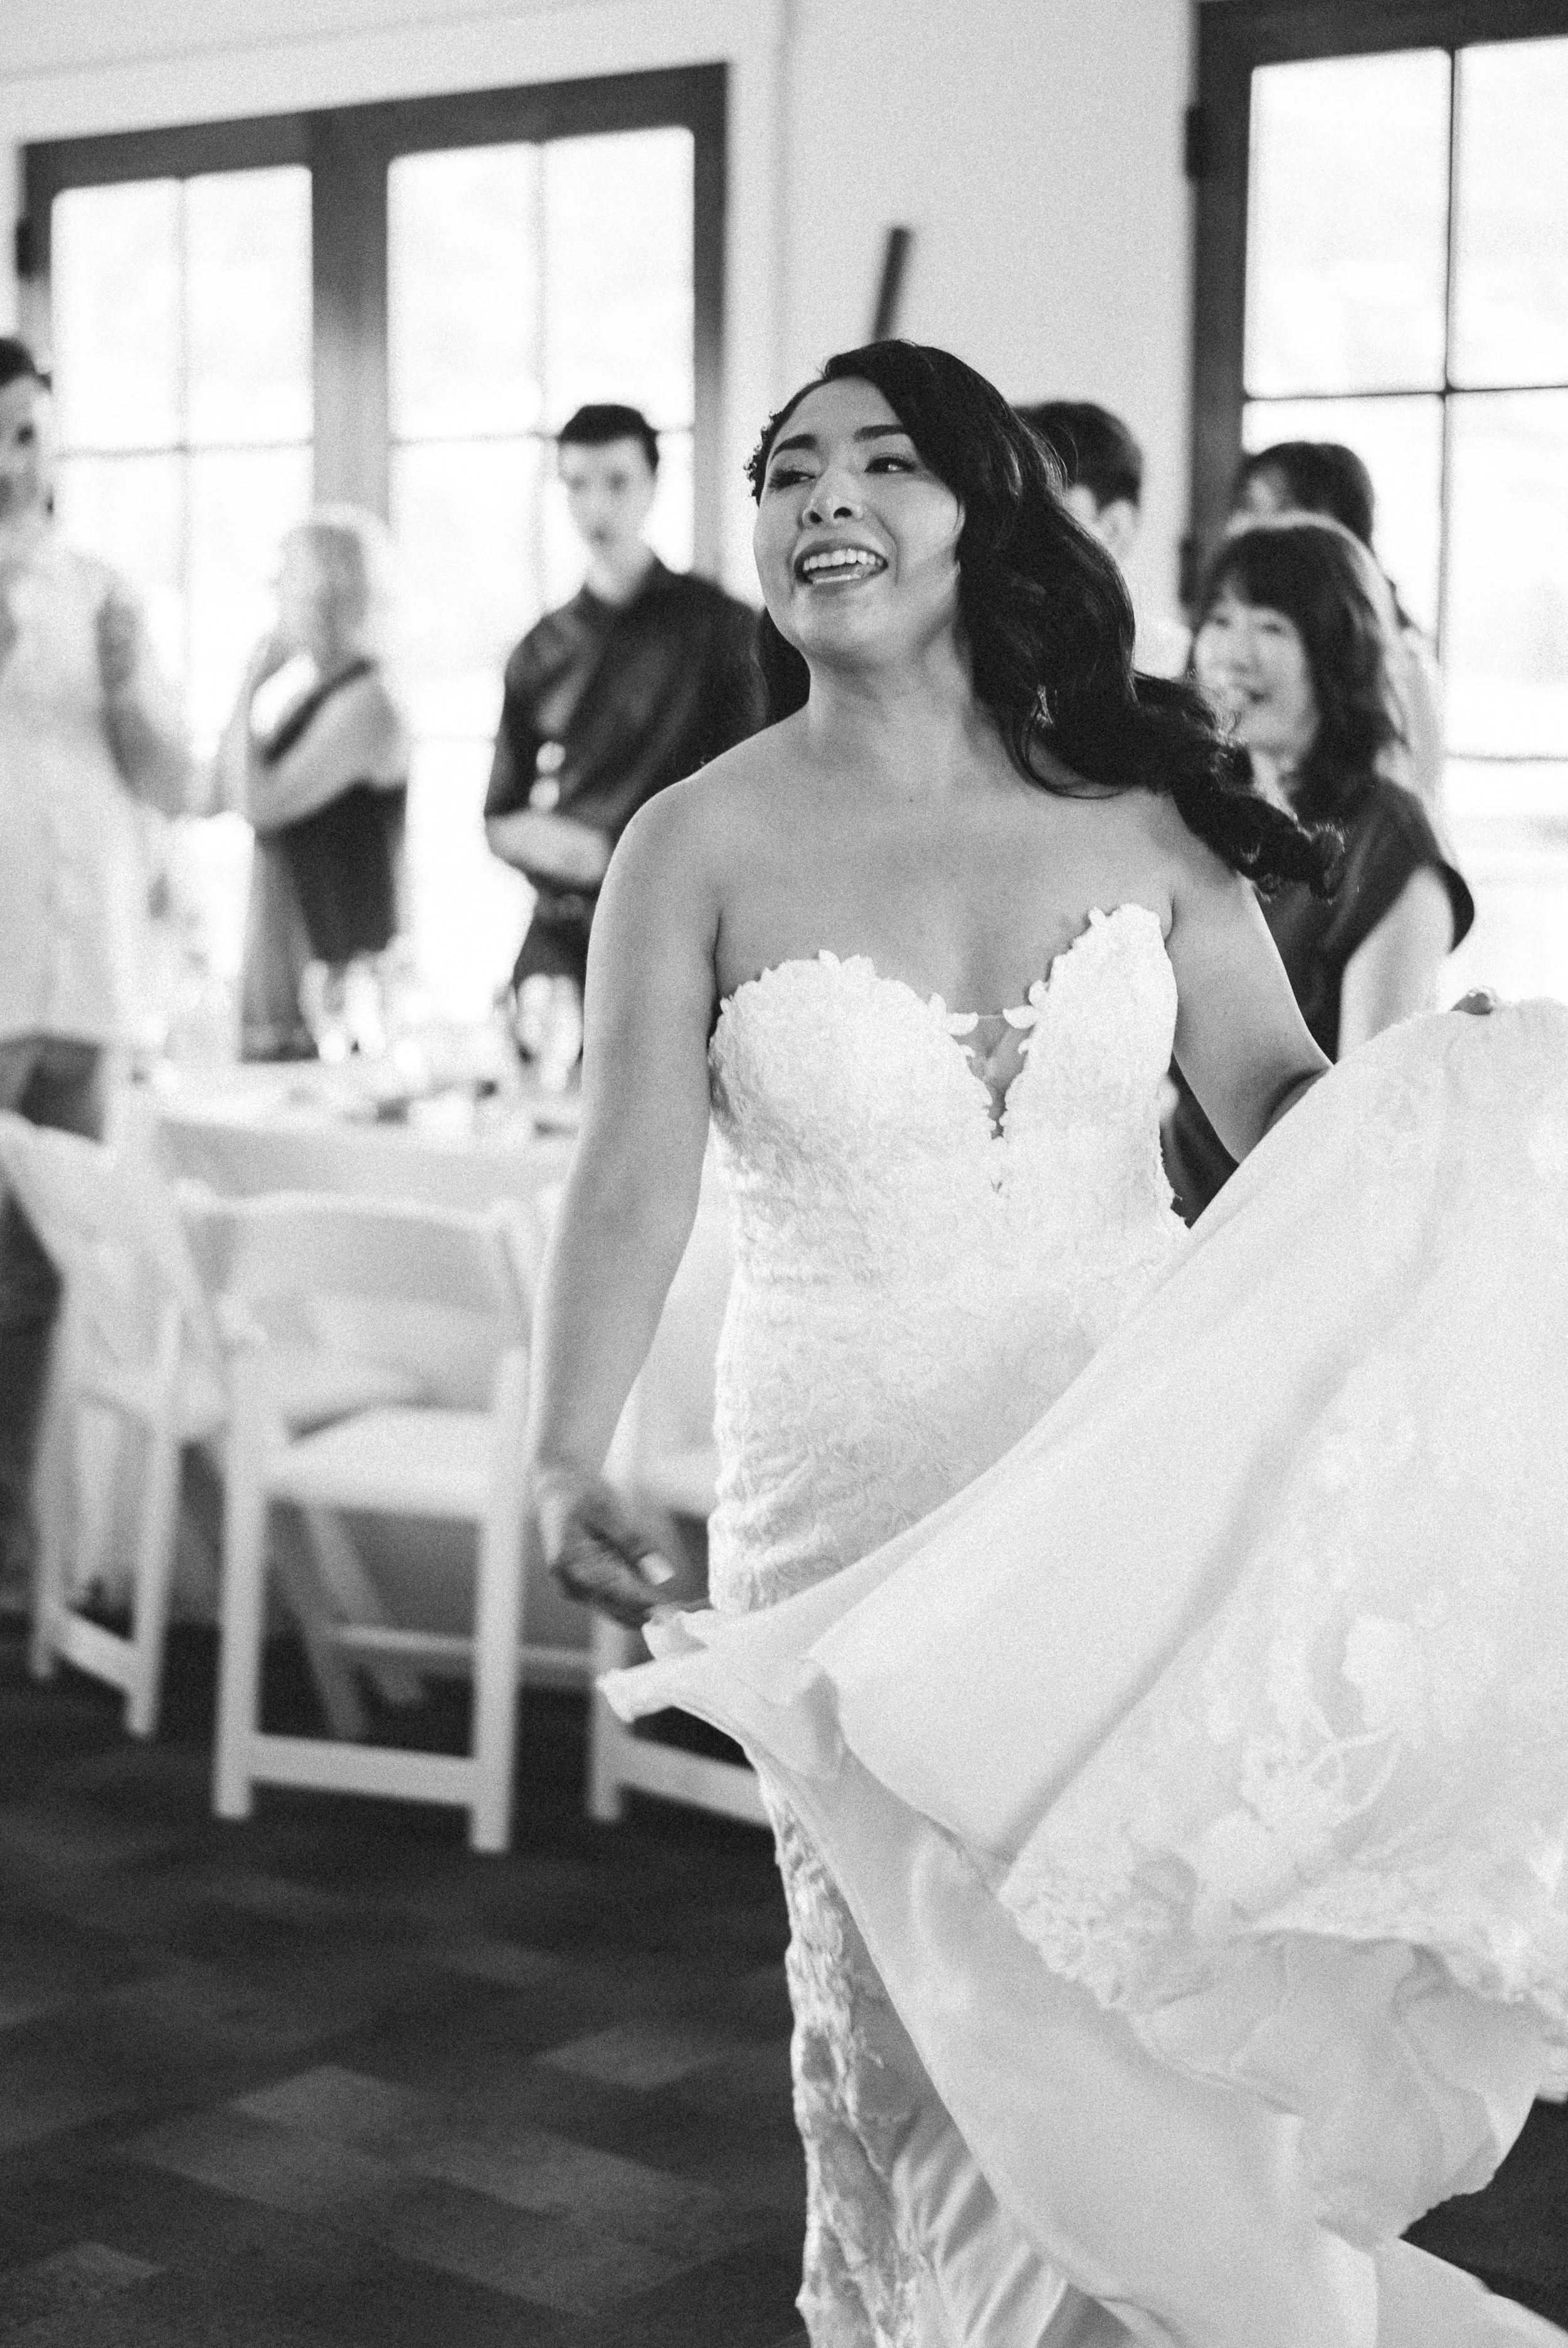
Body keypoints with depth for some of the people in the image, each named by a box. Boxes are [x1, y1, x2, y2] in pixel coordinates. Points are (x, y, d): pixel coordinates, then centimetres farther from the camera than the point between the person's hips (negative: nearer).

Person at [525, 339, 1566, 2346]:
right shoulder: (701, 848, -4)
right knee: (921, 2017, 9)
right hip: (860, 1509, -1)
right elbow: (632, 1183, -10)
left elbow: (1282, 1105, 0)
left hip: (1143, 1477, 1)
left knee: (1171, 1987, 5)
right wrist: (566, 1459, -21)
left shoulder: (1134, 810, 0)